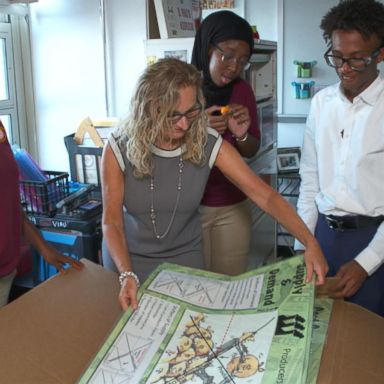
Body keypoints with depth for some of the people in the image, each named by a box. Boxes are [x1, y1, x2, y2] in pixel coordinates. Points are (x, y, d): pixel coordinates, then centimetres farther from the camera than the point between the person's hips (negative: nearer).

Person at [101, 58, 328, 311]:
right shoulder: (119, 148, -21)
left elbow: (266, 196, -19)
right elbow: (112, 221, -17)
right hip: (128, 257, 0)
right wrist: (127, 276, -31)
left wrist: (310, 242, -30)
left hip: (185, 258, 1)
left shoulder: (208, 145, -19)